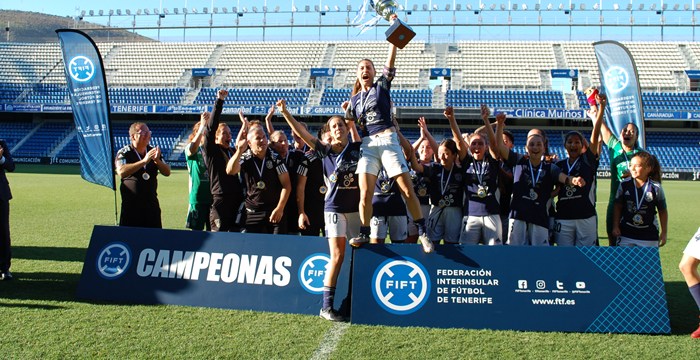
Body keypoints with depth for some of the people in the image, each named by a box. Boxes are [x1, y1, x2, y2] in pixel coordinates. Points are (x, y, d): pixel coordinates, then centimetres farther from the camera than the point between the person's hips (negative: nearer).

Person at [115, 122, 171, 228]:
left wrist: (157, 160, -15)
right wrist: (144, 161, -25)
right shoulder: (124, 153, -5)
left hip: (152, 203, 4)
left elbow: (167, 172, 4)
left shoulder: (153, 151, 8)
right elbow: (121, 172, -22)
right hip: (131, 204, -4)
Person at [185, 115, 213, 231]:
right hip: (198, 198, -3)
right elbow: (192, 149, -28)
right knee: (196, 229, 4)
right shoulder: (190, 149, -2)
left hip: (214, 196, 3)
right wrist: (203, 125, -34)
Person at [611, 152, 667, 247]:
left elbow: (662, 211, 3)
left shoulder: (656, 188, -7)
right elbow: (618, 206, 5)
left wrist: (664, 233, 5)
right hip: (626, 234, 1)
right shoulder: (624, 184, -4)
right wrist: (615, 227, 0)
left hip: (649, 236, -1)